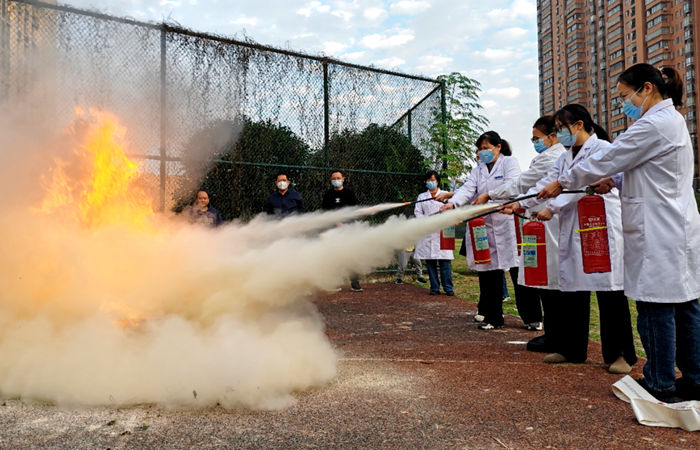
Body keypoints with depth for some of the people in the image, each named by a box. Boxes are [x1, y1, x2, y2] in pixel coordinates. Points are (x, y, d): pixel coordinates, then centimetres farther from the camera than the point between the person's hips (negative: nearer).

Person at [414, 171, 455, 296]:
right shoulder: (421, 196, 19)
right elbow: (417, 212, 9)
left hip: (442, 232, -2)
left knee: (445, 261, -7)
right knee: (430, 261, -1)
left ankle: (448, 288, -4)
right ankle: (434, 288, 6)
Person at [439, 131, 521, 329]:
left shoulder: (510, 162, 7)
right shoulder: (477, 170, 19)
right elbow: (468, 189, 1)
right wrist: (453, 202, -18)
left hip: (508, 223, -4)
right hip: (485, 226, 4)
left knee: (518, 270, -3)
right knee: (489, 272, 3)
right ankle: (493, 317, 11)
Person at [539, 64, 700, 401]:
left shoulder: (654, 124, -15)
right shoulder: (672, 120, 18)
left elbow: (605, 160, -12)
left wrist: (561, 182, -2)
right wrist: (615, 181, 9)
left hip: (658, 232, -10)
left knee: (655, 305, -2)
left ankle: (661, 384, 9)